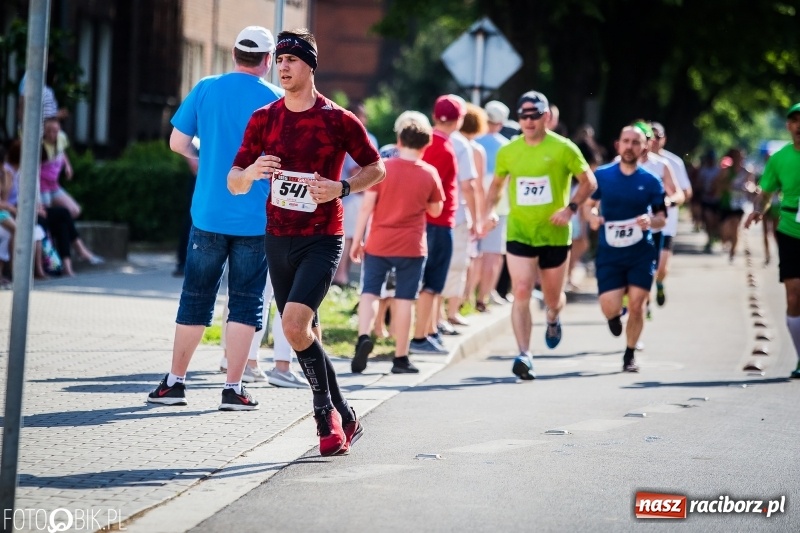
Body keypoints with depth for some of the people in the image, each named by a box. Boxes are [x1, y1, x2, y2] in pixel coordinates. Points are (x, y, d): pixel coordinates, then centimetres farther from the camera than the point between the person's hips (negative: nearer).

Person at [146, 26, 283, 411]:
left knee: (196, 297, 11)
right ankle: (233, 388, 2)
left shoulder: (206, 89, 1)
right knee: (245, 302, 5)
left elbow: (177, 142, 5)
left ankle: (174, 382, 15)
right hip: (256, 218, -2)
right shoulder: (274, 100, -6)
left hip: (208, 213, 2)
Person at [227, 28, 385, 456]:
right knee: (303, 335, 10)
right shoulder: (263, 119, 4)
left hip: (321, 240, -5)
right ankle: (343, 420, 23)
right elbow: (233, 183, 4)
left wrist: (342, 188, -13)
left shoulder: (338, 120, -7)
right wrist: (249, 173, -20)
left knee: (295, 326, -21)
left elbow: (376, 168, 4)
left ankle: (327, 412, -4)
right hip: (278, 239, 5)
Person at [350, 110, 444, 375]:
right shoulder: (429, 174, -2)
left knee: (369, 292, 7)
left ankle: (364, 336, -18)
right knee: (403, 299, 4)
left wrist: (357, 239, 1)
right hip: (411, 247, 0)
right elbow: (435, 210, 9)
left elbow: (366, 207, -6)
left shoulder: (382, 168, -4)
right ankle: (400, 358, 7)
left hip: (378, 243, 0)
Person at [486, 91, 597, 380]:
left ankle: (552, 319, 49)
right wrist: (490, 211, 1)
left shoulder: (563, 148, -7)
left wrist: (570, 208, -14)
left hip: (554, 234, -1)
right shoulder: (508, 151, 2)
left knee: (553, 296, 12)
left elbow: (589, 182, 0)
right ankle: (524, 355, -15)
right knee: (521, 292, -14)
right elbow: (497, 184, 18)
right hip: (519, 233, 1)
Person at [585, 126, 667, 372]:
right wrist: (592, 217, -12)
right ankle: (615, 315, 30)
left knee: (636, 305, -5)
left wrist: (651, 220, -20)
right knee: (610, 308, -10)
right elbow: (588, 204, 11)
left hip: (641, 252, 0)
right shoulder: (602, 175, 1)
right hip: (609, 252, 0)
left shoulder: (651, 181, 0)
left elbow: (661, 218, 3)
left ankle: (630, 355, 16)